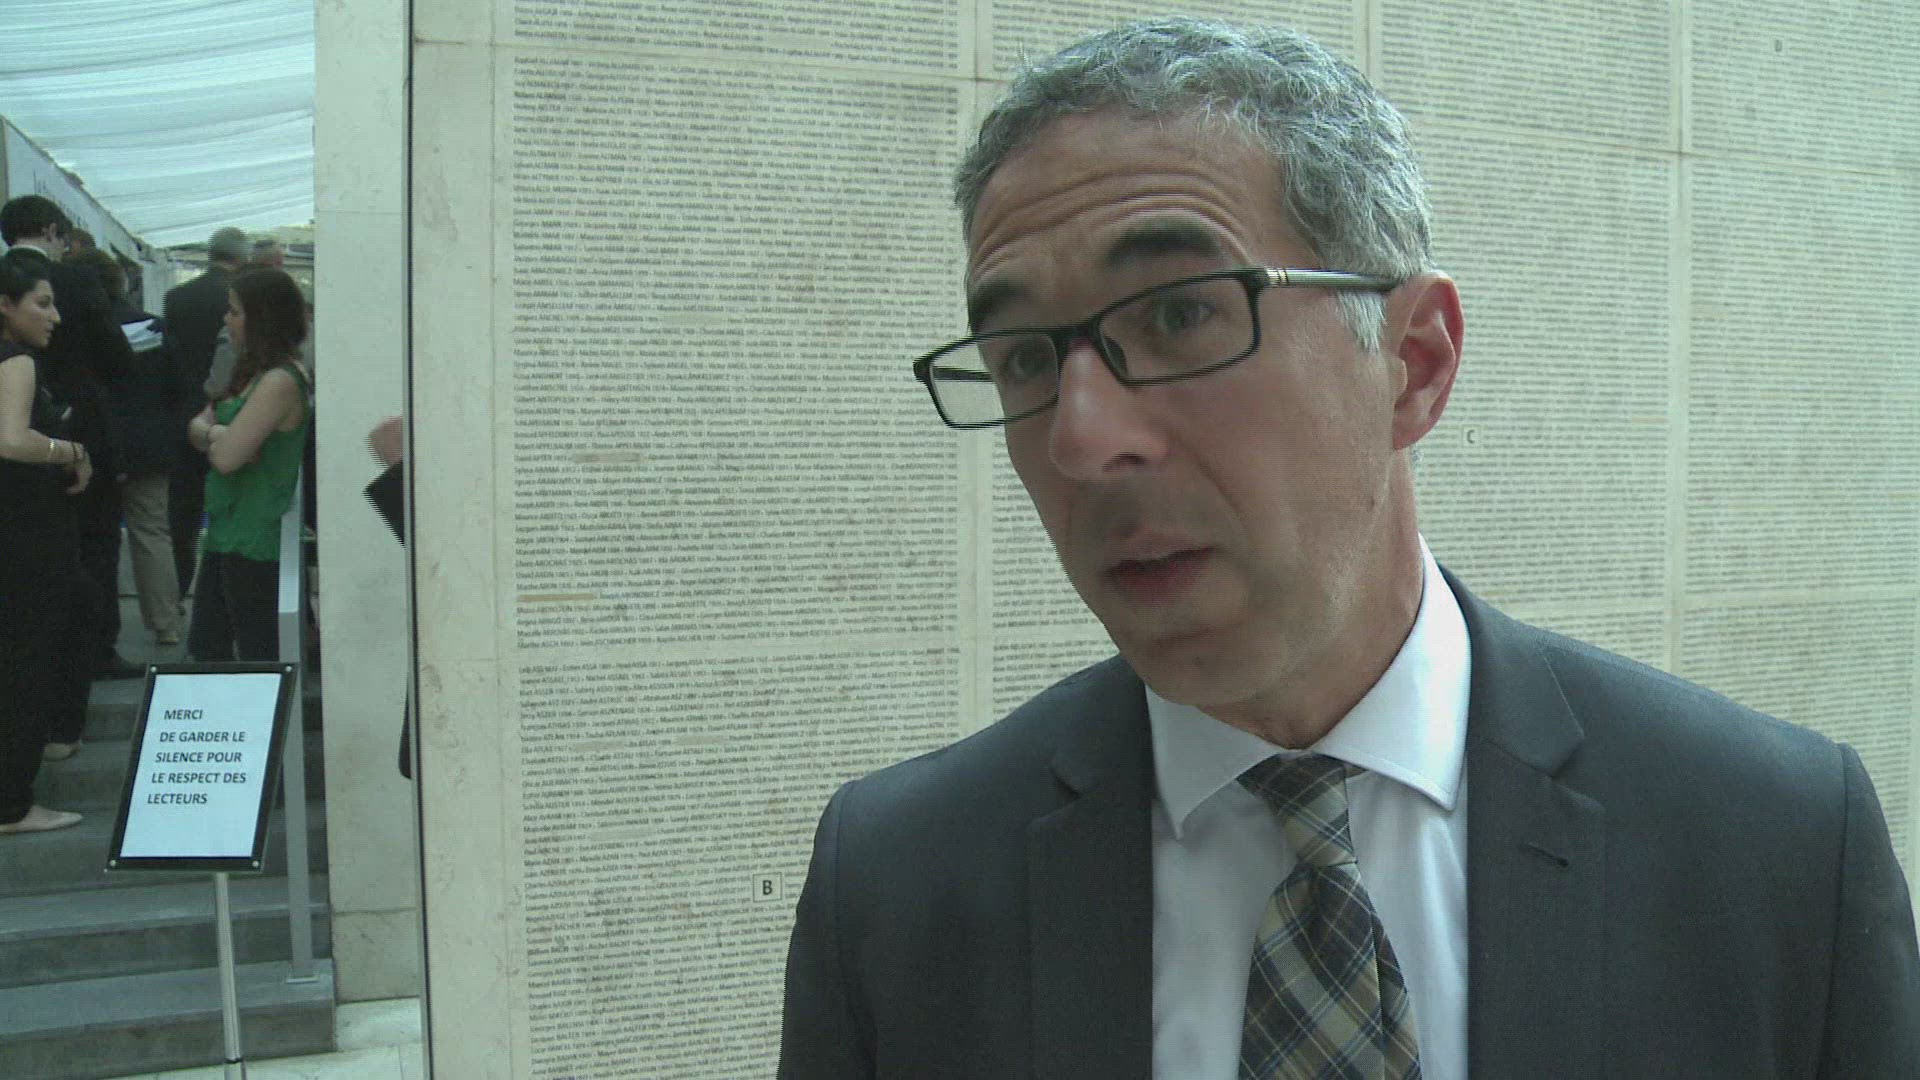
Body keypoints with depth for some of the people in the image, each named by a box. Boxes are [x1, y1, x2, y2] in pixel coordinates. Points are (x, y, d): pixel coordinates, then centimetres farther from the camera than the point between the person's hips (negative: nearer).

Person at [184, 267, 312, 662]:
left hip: (254, 539, -10)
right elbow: (197, 427, 14)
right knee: (205, 648, 14)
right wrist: (217, 432, -8)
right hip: (228, 531, 10)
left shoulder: (280, 382, -18)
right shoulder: (252, 372, 14)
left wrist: (208, 431, 1)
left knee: (258, 658, -3)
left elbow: (227, 456, -20)